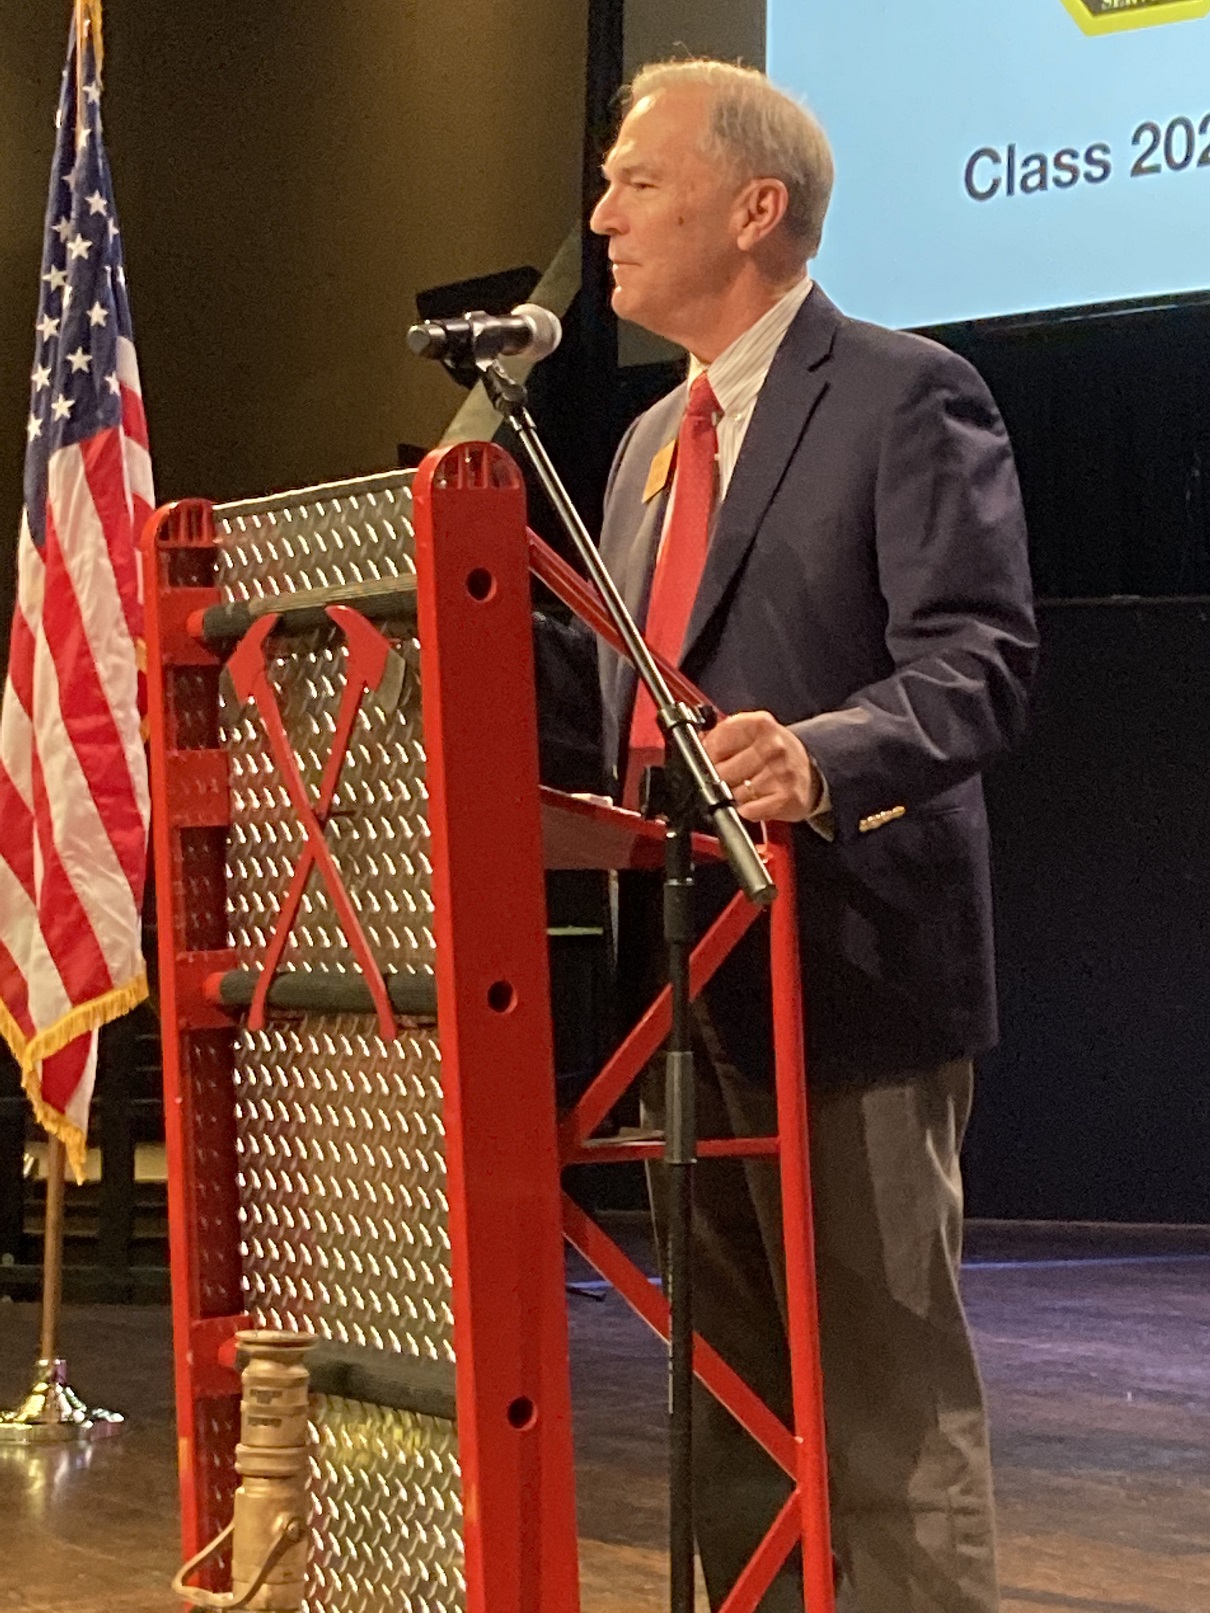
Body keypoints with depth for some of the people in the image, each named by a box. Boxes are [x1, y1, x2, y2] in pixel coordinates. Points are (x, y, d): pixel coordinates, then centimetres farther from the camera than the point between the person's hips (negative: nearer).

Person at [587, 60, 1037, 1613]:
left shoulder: (905, 395, -6)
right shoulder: (649, 445, 19)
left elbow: (977, 662, -17)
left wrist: (821, 758, -34)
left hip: (844, 965, -8)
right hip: (689, 972, 8)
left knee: (886, 1405, -6)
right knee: (733, 1398, 14)